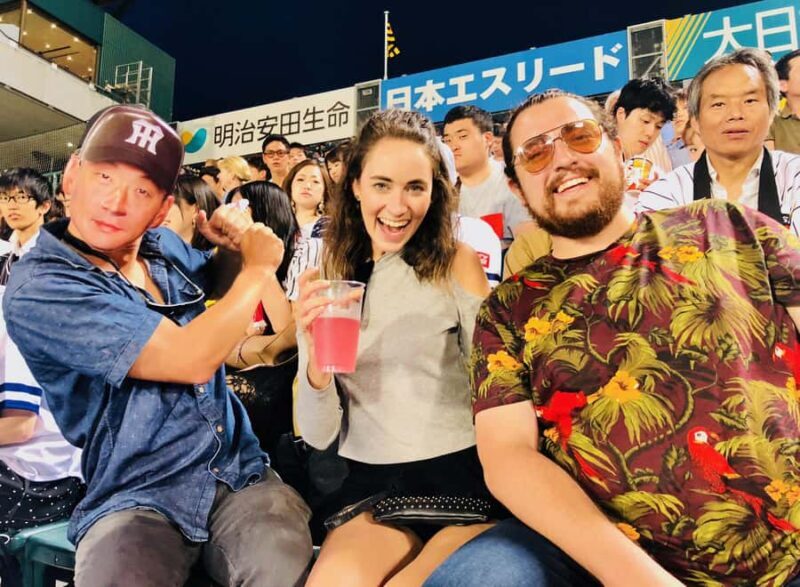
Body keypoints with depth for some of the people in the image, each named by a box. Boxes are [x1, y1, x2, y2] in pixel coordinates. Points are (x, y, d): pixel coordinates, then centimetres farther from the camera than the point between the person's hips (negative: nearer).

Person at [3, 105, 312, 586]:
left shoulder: (164, 245, 5)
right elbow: (192, 360, -23)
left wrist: (237, 241, 5)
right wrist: (260, 266, -8)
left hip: (243, 472, 4)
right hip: (136, 496, -3)